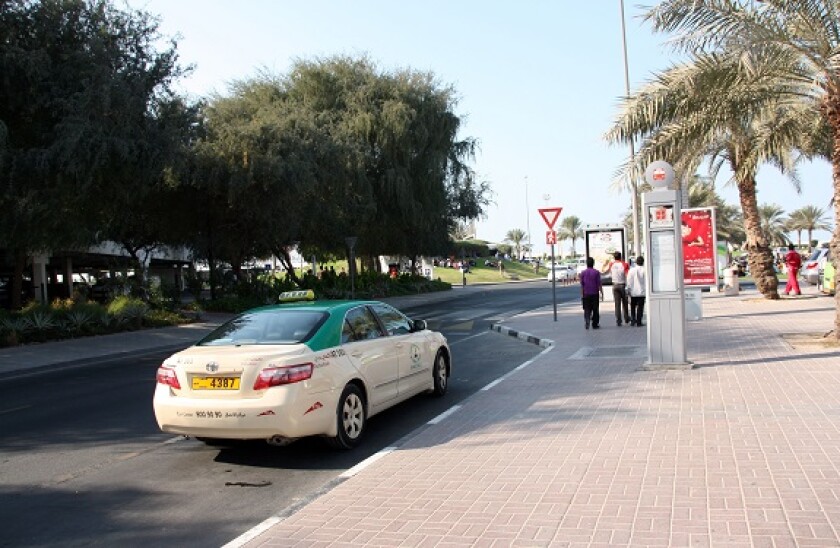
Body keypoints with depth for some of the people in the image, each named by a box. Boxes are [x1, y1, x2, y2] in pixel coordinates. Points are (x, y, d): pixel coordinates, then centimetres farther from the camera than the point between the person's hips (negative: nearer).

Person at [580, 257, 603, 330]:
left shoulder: (583, 273, 1)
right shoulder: (596, 272, -6)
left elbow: (581, 285, 1)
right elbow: (599, 284, -6)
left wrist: (581, 295, 5)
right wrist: (602, 293, 0)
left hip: (586, 294, 1)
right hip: (595, 294, -1)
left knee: (587, 309, 5)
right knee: (595, 310, 8)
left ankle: (587, 320, -19)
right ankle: (595, 324, 12)